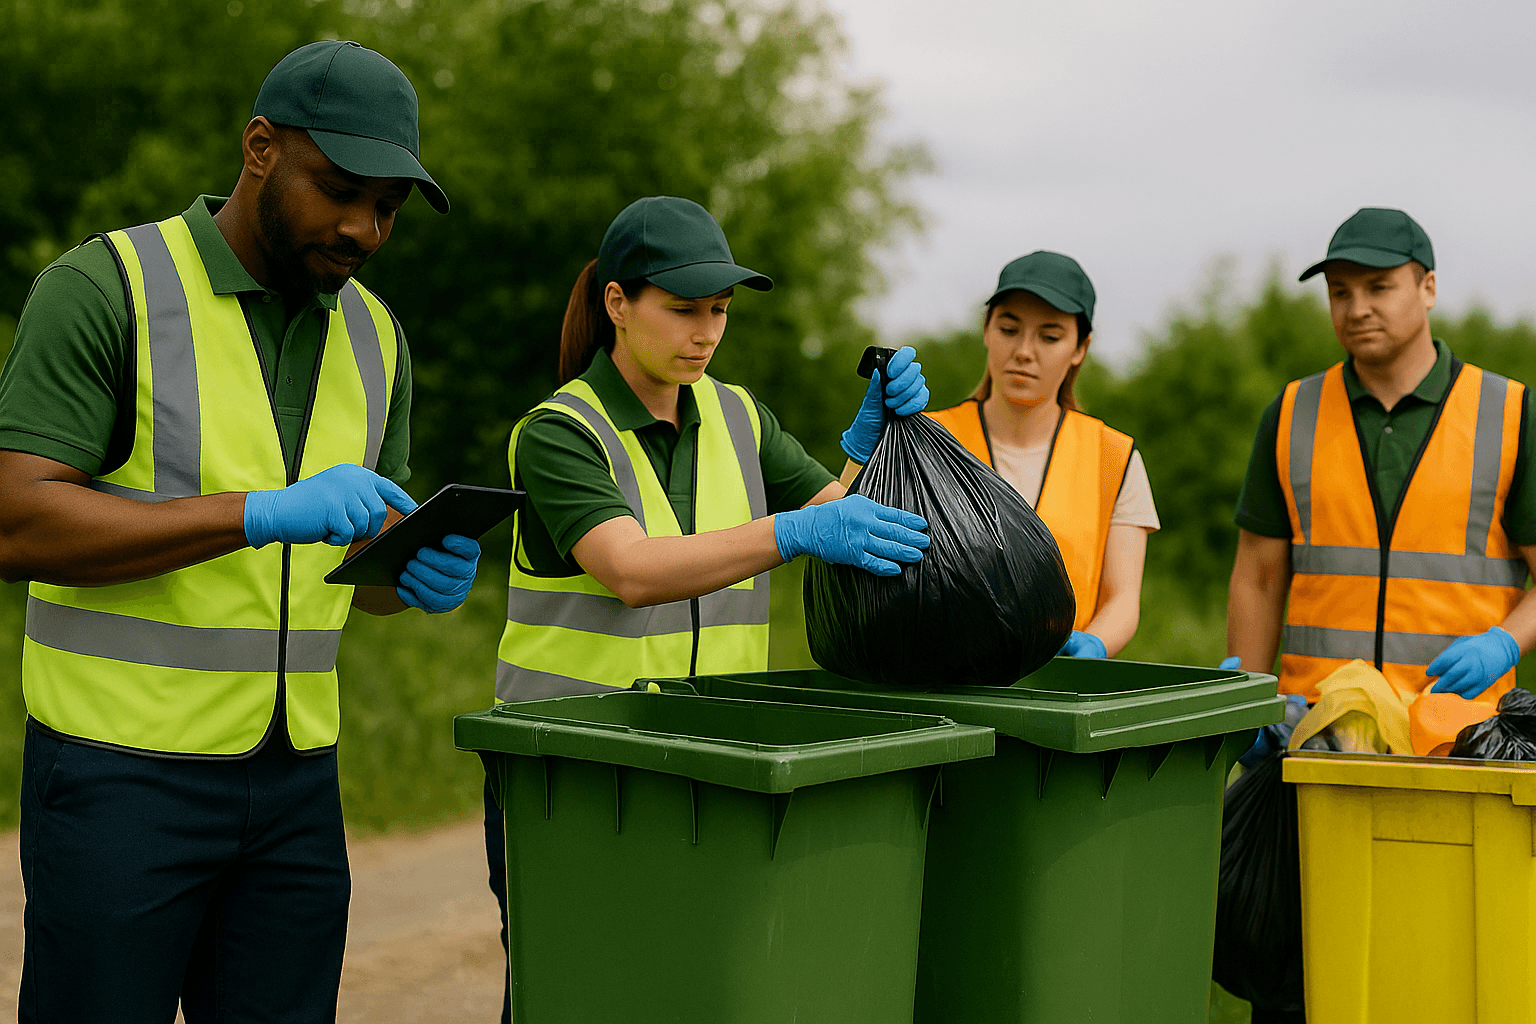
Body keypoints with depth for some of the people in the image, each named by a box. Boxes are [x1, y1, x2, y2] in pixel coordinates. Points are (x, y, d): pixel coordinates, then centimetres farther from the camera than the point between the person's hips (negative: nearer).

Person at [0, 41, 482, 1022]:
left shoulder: (374, 335, 10)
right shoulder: (106, 287, -8)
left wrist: (424, 576, -8)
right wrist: (269, 513, -25)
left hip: (295, 779, 5)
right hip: (121, 770, -5)